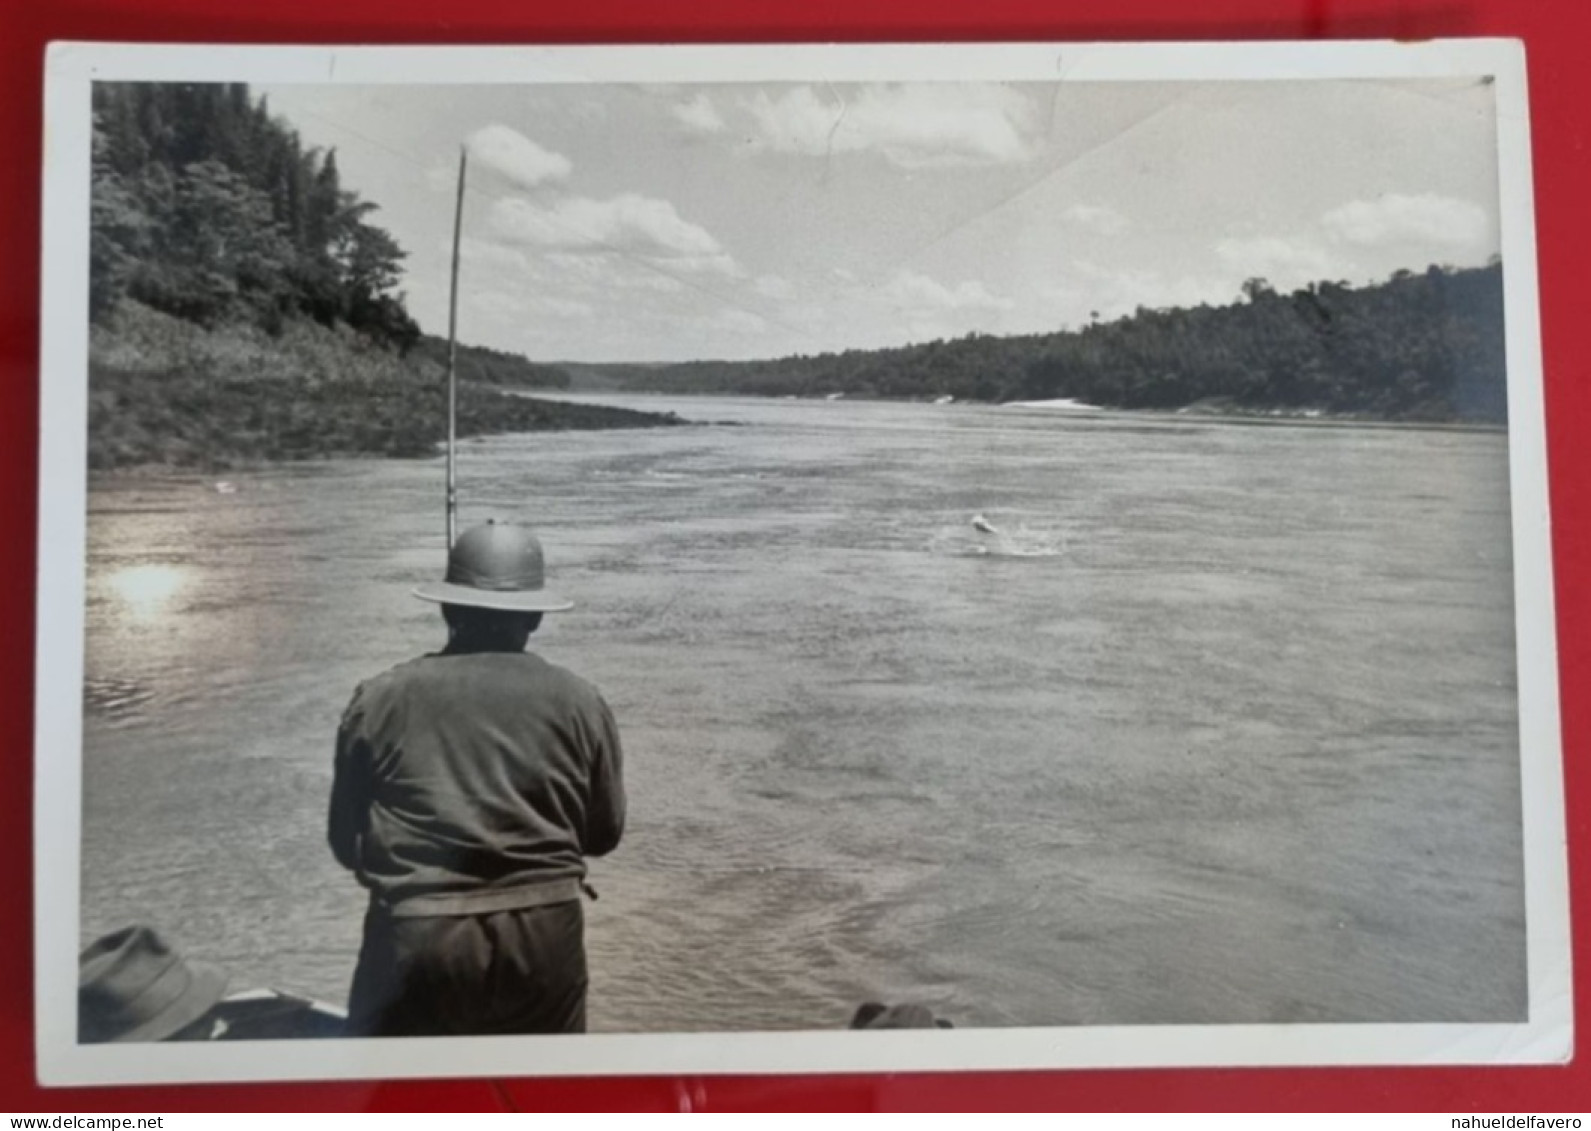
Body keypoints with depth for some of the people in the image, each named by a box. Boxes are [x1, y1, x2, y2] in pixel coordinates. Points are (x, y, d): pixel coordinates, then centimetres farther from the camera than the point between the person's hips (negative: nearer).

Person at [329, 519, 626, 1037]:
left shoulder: (380, 698, 0)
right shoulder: (578, 701, 0)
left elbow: (344, 841, 8)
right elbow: (604, 832, 9)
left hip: (413, 937, 0)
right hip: (543, 935, 1)